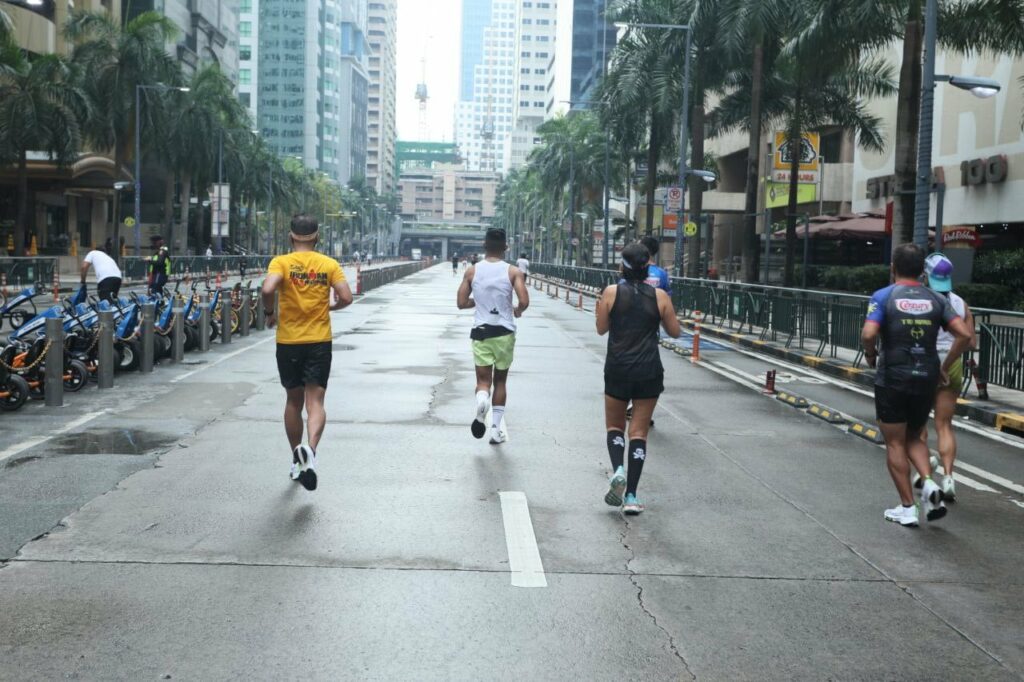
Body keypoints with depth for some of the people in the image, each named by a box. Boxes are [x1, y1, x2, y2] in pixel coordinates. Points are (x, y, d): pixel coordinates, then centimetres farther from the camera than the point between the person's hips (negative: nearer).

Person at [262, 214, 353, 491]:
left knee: (294, 400, 15)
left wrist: (270, 313, -2)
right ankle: (310, 449, -29)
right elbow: (346, 298, -6)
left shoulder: (281, 263, -4)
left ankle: (297, 460, 24)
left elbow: (268, 289, -21)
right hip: (319, 341, 0)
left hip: (288, 341, 0)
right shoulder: (329, 264, 0)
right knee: (315, 401, -2)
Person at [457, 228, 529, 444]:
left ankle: (482, 399, -30)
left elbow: (461, 303, 0)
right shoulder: (513, 272, -5)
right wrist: (517, 311, 8)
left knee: (484, 379, 5)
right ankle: (497, 428, 14)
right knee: (500, 380, 14)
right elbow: (524, 302, -15)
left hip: (481, 331, 0)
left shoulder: (472, 271, 0)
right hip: (504, 332, 0)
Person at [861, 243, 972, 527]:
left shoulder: (883, 296, -7)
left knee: (895, 443, 7)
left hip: (892, 379, -4)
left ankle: (907, 508, 8)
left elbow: (868, 334, -20)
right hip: (926, 379, 4)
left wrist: (870, 355, 0)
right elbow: (964, 335, -4)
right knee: (913, 438, 21)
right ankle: (929, 483, -3)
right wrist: (945, 367, 5)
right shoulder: (936, 299, 5)